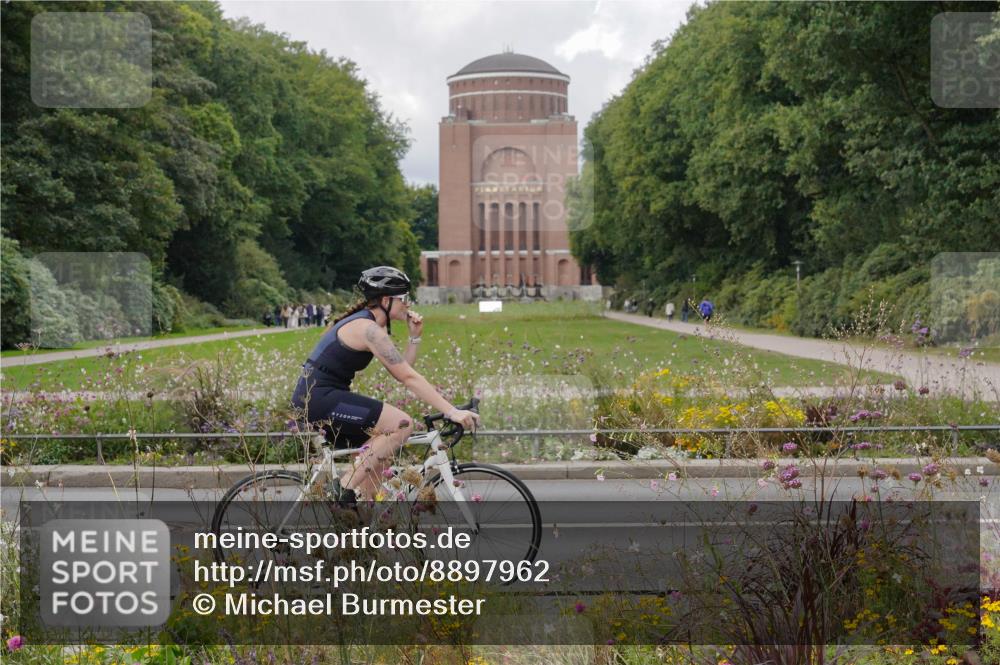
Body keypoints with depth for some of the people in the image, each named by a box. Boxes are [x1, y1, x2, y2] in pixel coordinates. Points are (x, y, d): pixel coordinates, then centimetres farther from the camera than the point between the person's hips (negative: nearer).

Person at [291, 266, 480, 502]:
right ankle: (348, 486, -14)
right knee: (402, 424, -18)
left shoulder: (368, 324, 15)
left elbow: (403, 370, 15)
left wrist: (415, 336, 4)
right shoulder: (369, 329, -16)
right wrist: (452, 412, -22)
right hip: (319, 397, -10)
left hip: (314, 400, 10)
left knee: (381, 455, 15)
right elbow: (408, 378, -20)